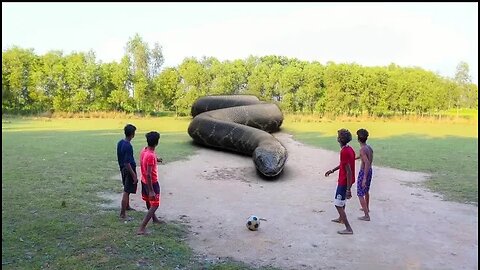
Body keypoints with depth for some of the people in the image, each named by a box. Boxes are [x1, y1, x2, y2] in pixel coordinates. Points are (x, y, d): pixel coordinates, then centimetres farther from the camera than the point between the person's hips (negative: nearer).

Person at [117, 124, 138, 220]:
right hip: (129, 170, -10)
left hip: (122, 169, 10)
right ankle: (122, 214, 3)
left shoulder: (120, 143, 3)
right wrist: (134, 176, -21)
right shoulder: (128, 146, -25)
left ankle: (127, 206, 43)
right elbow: (127, 163, -26)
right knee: (126, 191, -2)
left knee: (127, 190, 25)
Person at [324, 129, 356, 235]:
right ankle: (341, 218, 49)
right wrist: (332, 170, 25)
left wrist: (348, 189, -25)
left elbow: (349, 172, -28)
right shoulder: (349, 149, 2)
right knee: (342, 200, 29)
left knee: (338, 205, -1)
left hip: (344, 182, -10)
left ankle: (348, 229, 2)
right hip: (346, 180, 10)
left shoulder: (344, 152, -27)